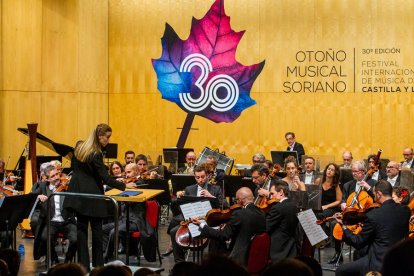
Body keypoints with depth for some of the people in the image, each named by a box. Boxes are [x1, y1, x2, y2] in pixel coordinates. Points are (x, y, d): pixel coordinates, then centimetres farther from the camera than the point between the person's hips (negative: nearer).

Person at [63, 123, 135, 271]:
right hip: (92, 195, -6)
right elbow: (105, 178, -19)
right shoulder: (96, 154, -19)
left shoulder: (79, 147, 3)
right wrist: (124, 185, -11)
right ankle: (98, 264, 14)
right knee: (96, 228, 6)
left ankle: (83, 264, 9)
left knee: (81, 227, 7)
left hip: (78, 193, 6)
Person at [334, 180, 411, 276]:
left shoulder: (373, 215, -19)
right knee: (358, 254, 29)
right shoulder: (405, 210, -2)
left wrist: (343, 226, 3)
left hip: (379, 263, -7)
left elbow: (358, 243, -9)